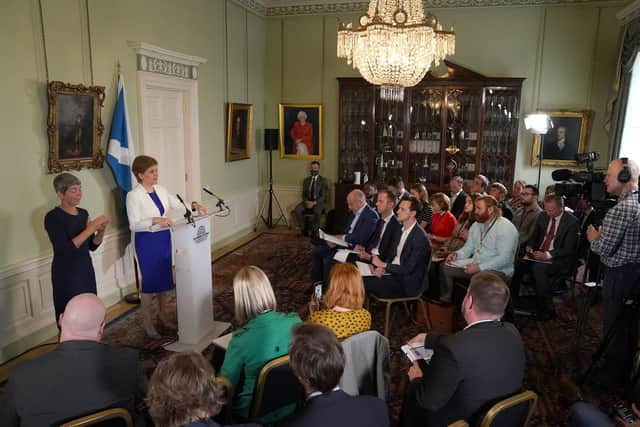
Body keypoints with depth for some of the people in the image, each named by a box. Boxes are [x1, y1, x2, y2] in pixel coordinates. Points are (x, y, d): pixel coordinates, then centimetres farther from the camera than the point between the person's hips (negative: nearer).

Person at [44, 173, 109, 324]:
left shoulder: (83, 213, 6)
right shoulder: (53, 217, -13)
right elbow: (65, 249, -23)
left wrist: (101, 231, -10)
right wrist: (90, 229, -25)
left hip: (86, 269, 6)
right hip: (66, 273, -6)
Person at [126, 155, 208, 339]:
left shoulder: (161, 190, 4)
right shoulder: (133, 195, -15)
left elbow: (178, 205, 10)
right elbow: (134, 225, -19)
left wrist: (193, 205, -8)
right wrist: (155, 220, -32)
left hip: (164, 239, 6)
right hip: (147, 242, -6)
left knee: (166, 278, 14)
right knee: (150, 281, 2)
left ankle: (163, 314, 32)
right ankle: (147, 321, 19)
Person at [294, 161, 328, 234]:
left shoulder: (323, 180, 2)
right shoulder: (306, 180, 14)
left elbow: (323, 196, -6)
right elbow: (304, 194, 10)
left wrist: (314, 203, -20)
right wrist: (307, 202, -12)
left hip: (319, 202, -3)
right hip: (307, 202, 3)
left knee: (317, 211, -38)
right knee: (297, 210, -27)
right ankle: (303, 229, -12)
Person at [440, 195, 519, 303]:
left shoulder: (506, 228, -16)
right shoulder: (476, 225, 11)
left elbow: (504, 258, -24)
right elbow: (468, 247, 14)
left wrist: (480, 268, -30)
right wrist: (456, 254, -8)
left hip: (498, 271, -8)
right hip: (475, 266, 8)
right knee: (445, 267, -4)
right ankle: (445, 300, 9)